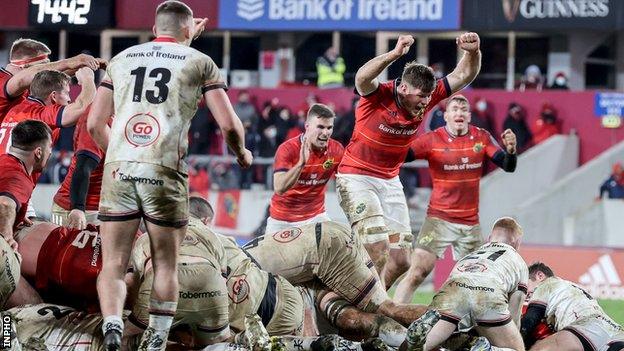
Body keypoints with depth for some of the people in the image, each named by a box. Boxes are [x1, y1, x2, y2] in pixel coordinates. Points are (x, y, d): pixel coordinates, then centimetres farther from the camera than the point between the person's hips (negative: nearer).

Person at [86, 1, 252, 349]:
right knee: (165, 265, 12)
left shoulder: (121, 59, 18)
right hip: (164, 172, -2)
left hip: (119, 168, 2)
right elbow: (229, 124, 4)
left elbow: (95, 124, 17)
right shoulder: (199, 62, 10)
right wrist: (242, 153, 25)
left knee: (113, 264, 3)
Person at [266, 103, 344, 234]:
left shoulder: (336, 150, -8)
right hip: (283, 220, -2)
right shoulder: (287, 149, -20)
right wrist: (301, 163, -41)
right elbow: (279, 189, -30)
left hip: (315, 216, 2)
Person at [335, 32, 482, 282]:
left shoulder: (427, 98, -7)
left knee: (400, 261, 4)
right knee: (378, 252, -21)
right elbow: (362, 78, -44)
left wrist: (472, 52, -28)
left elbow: (463, 76, -6)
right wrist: (395, 53, -57)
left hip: (390, 181, 6)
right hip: (356, 177, -6)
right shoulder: (379, 95, -22)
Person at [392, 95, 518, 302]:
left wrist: (510, 149, -21)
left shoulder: (482, 138, 3)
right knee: (417, 272, -15)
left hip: (471, 223, 4)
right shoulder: (432, 140, -7)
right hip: (439, 220, -4)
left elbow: (508, 166, -1)